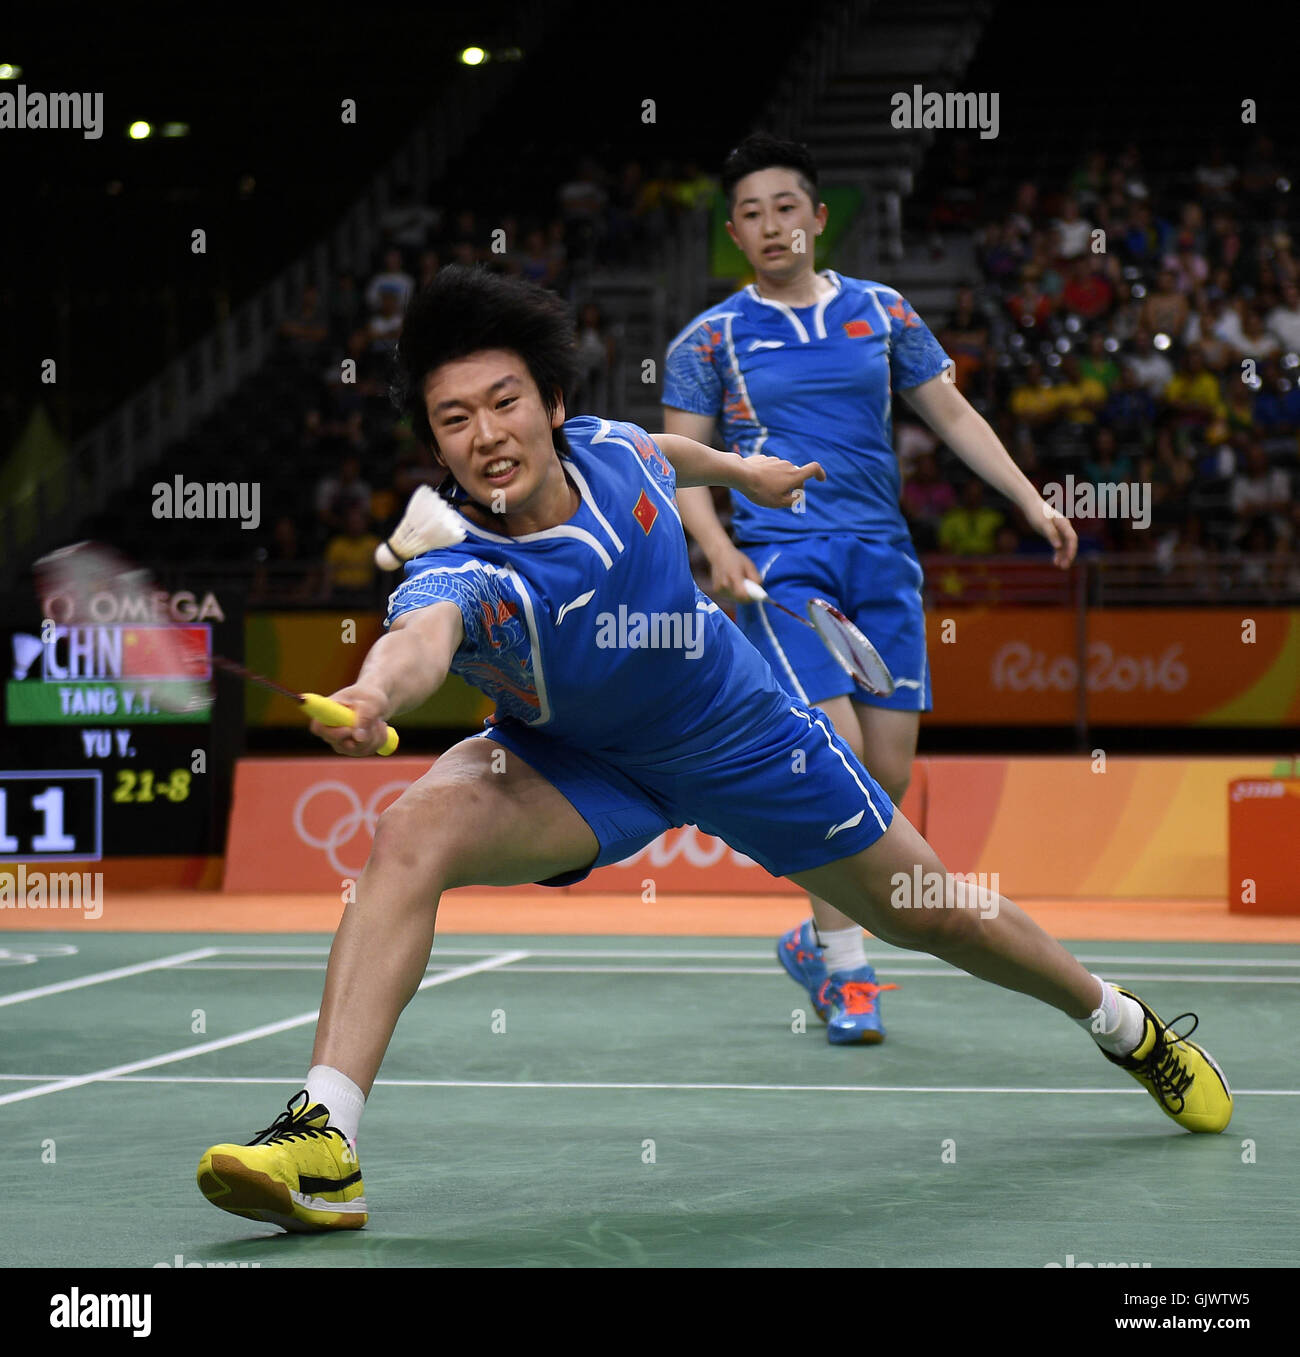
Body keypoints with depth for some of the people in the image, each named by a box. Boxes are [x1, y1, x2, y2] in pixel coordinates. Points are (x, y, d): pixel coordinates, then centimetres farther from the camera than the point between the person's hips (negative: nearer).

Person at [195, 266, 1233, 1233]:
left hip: (741, 740, 3)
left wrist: (739, 468, 24)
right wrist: (376, 692, -82)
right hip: (574, 766, -3)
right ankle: (323, 1140, -33)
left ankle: (1125, 1025, 42)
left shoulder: (605, 451, -22)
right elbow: (421, 638, -60)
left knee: (934, 917, 12)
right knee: (412, 833, -31)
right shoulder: (458, 572, -34)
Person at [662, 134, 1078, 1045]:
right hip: (780, 561, -4)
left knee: (889, 772, 0)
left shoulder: (881, 313, 12)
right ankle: (846, 971, -9)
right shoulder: (711, 339, 5)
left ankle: (816, 941, 21)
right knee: (835, 750, -18)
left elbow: (954, 414, 16)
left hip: (882, 559, 4)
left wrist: (1033, 500, 8)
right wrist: (717, 547, -14)